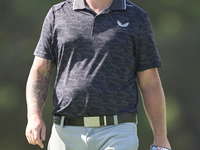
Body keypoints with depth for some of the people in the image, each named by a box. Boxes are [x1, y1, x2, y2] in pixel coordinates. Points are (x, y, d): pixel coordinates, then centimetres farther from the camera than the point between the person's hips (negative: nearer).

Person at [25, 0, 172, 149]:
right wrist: (34, 116, -9)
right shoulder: (57, 15, 9)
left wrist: (161, 138, 3)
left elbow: (151, 83, 6)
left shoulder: (137, 18, 6)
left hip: (117, 136, -2)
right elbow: (39, 72, 7)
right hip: (67, 134, 2)